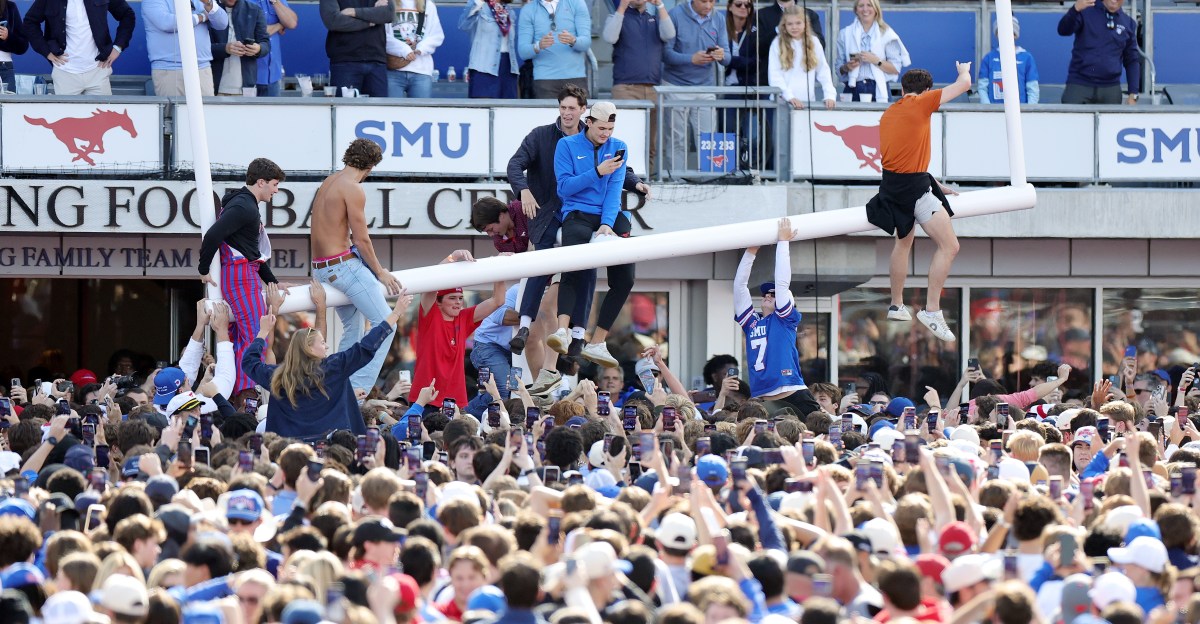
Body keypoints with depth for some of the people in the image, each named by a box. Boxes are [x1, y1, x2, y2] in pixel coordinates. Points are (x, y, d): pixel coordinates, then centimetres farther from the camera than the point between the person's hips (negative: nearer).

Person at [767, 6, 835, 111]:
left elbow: (823, 72, 7)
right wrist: (790, 97, -17)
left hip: (808, 101, 1)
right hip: (782, 102, -1)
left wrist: (829, 95, -6)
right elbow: (775, 75, -5)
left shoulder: (814, 43, 7)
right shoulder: (777, 44, 2)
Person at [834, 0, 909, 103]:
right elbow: (839, 70, 13)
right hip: (853, 90, 1)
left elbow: (896, 69, 1)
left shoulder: (886, 33, 6)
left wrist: (876, 61, -13)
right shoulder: (845, 34, 12)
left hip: (878, 91, -1)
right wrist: (847, 67, -8)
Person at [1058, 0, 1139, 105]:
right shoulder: (1086, 11, 1)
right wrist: (1076, 9, -35)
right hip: (1079, 84, -2)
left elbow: (1132, 61, 12)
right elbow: (1063, 30, -15)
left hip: (1111, 88, 2)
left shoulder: (1128, 23, 9)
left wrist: (1133, 94, 3)